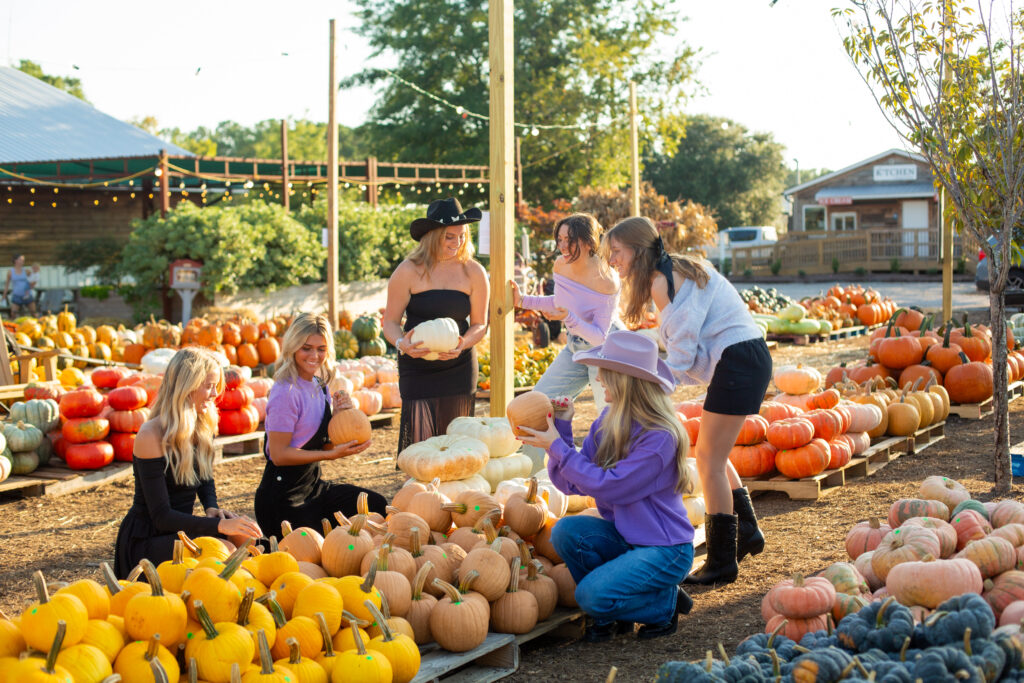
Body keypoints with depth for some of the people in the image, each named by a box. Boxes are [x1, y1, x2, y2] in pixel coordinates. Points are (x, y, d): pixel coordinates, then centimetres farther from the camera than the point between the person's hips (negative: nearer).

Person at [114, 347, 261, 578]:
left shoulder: (202, 428, 4)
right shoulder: (152, 436, -20)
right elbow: (161, 516, -22)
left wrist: (212, 509, -7)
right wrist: (219, 525, -33)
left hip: (180, 531, 7)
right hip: (145, 541, -7)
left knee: (243, 536, -21)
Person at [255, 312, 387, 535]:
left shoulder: (319, 385, 7)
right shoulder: (286, 392, -19)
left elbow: (326, 445, 10)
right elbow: (279, 454, -20)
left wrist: (339, 414, -7)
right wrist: (332, 455, -24)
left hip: (312, 484, 8)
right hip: (282, 497, -8)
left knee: (377, 506, 0)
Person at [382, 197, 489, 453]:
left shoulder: (474, 273, 2)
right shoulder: (408, 272, -5)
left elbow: (479, 324, 7)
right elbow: (390, 321, 0)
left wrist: (462, 344, -14)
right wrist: (401, 343, -22)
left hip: (459, 367, 2)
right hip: (417, 366, -2)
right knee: (418, 439, -10)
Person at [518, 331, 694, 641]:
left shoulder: (660, 437, -23)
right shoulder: (608, 422, 0)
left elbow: (609, 487, -26)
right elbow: (570, 483, -1)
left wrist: (558, 447, -22)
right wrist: (561, 429, -12)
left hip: (665, 549, -7)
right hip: (624, 537, 7)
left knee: (592, 595, -23)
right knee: (567, 531, -18)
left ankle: (666, 605, 6)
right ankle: (608, 614, 3)